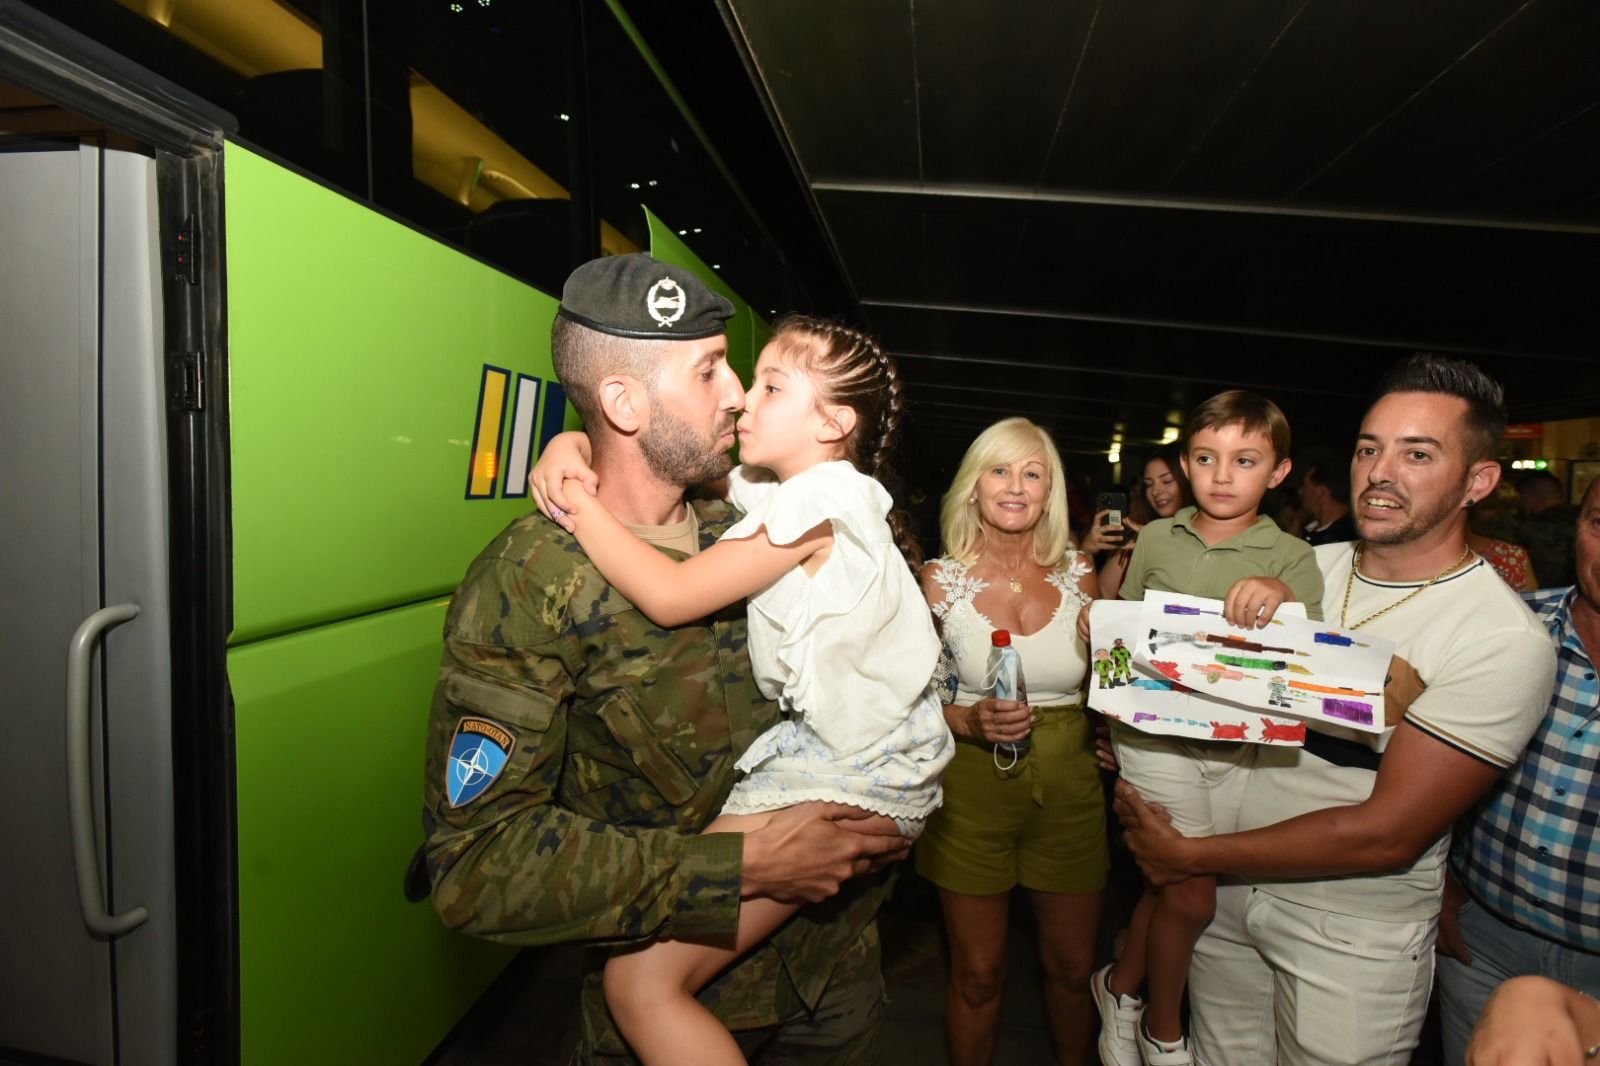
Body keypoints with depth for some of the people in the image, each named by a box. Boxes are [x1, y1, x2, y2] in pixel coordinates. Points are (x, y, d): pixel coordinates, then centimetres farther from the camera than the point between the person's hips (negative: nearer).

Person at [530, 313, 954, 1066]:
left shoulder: (818, 502, -17)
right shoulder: (770, 489, 8)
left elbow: (670, 595, -23)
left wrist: (578, 504, -14)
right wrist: (568, 448, -5)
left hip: (859, 777, -10)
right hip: (818, 741, 10)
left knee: (641, 981, -13)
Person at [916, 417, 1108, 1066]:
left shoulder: (1077, 575, -1)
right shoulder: (942, 579, -8)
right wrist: (971, 722, -20)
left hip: (1068, 786, 3)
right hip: (973, 789, -2)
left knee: (1072, 965, 18)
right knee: (978, 974, 11)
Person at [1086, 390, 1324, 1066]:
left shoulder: (1291, 557, 0)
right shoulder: (1155, 539, 4)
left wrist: (1282, 598, -32)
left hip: (1239, 741, 1)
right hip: (1154, 729, 0)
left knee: (1169, 885, 9)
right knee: (1191, 896, 0)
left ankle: (1122, 986, 40)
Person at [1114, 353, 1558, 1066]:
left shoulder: (1504, 639, -18)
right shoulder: (1307, 567, -3)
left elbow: (1387, 834, -22)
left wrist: (1190, 855, -19)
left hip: (1354, 933, -4)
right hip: (1224, 891, 4)